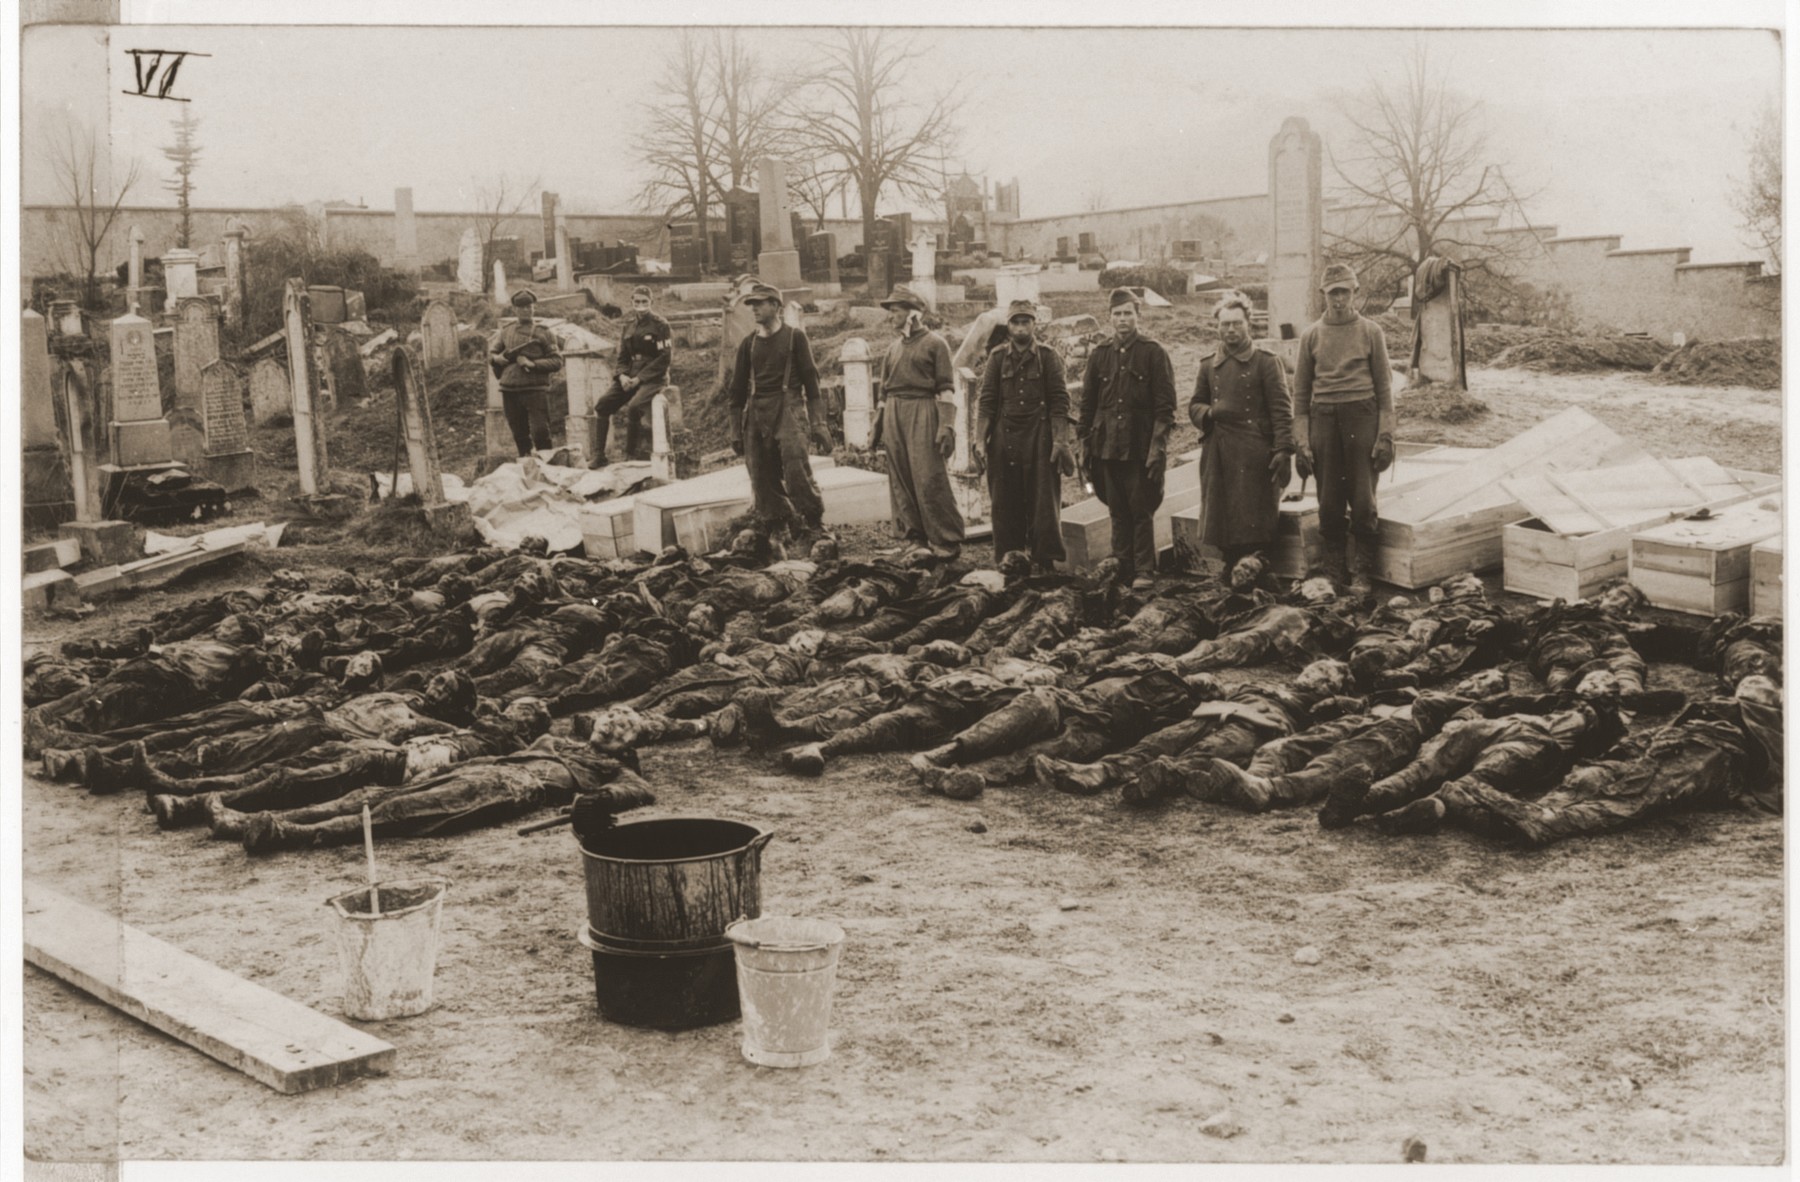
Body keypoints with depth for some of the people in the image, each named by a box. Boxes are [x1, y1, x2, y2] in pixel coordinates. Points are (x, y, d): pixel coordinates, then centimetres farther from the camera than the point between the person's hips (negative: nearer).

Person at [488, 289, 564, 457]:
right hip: (510, 391, 4)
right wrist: (496, 358, -3)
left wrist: (533, 364, -14)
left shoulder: (543, 333, 3)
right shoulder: (506, 332, 13)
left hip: (536, 390, -4)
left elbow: (557, 361, -1)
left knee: (540, 433, -11)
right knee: (520, 435, 10)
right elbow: (491, 353, 21)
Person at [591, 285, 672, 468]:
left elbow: (664, 359, -10)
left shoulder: (660, 325, -4)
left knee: (634, 407, -33)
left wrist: (639, 378, -16)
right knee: (602, 405, -12)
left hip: (652, 377, -6)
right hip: (630, 376, 6)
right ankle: (599, 456, -8)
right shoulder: (628, 327, 14)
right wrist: (622, 376, -8)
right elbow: (622, 358, 16)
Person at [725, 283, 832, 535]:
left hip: (785, 408, -4)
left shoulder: (795, 337, 5)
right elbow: (737, 389, 18)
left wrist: (818, 424, -5)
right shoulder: (748, 344, 14)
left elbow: (811, 381, 2)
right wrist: (737, 431, 14)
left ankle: (815, 525, -7)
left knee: (796, 469, -19)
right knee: (763, 481, 0)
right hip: (755, 414, 4)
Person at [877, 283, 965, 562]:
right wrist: (879, 425, 14)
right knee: (901, 482, 4)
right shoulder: (893, 349, 17)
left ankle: (947, 541, -2)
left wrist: (947, 427, -14)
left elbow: (946, 389, -6)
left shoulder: (935, 344, -1)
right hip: (894, 417, 6)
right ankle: (917, 539, 10)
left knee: (929, 480, -9)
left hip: (922, 415, -6)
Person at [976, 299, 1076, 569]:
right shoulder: (997, 357, 7)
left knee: (1044, 502, -1)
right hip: (1004, 436, 2)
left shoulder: (1048, 357, 2)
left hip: (1040, 436, -2)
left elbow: (1060, 402, -1)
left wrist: (1060, 441, -8)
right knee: (1005, 504, 4)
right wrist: (979, 440, -3)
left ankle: (1045, 562, 5)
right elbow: (986, 401, 5)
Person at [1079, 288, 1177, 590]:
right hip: (1107, 447, 4)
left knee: (1141, 510, -1)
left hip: (1140, 448, -3)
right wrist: (1085, 441, 8)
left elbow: (1165, 404, -4)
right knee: (1118, 511, 7)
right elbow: (1087, 402, 14)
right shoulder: (1100, 355, 10)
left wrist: (1158, 446, -11)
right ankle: (1122, 567, 14)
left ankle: (1143, 570, 4)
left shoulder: (1154, 353, -1)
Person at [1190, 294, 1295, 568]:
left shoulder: (1266, 363, 2)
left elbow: (1282, 411, -4)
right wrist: (1208, 413, -5)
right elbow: (1194, 404, 19)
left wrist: (1284, 451, -15)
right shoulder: (1208, 367, 16)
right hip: (1217, 453, 4)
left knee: (1255, 525, -5)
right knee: (1221, 522, 4)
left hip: (1254, 453, -4)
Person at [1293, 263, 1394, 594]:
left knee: (1363, 501, -1)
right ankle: (1331, 572, 13)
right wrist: (1301, 441, 2)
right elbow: (1300, 392, 10)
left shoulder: (1371, 331, 4)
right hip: (1323, 417, 1)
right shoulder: (1311, 335, 8)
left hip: (1361, 417, -1)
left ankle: (1363, 574, 9)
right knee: (1329, 503, 3)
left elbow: (1384, 387, 4)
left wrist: (1386, 437, -4)